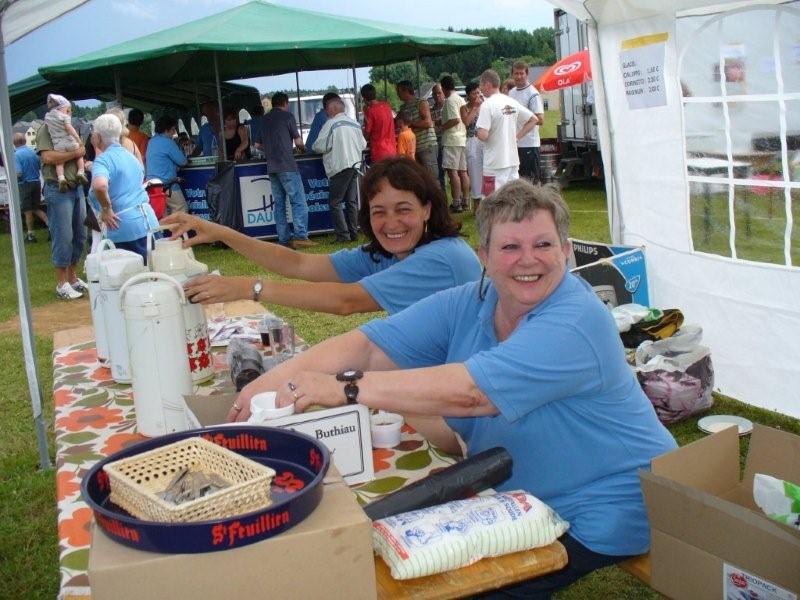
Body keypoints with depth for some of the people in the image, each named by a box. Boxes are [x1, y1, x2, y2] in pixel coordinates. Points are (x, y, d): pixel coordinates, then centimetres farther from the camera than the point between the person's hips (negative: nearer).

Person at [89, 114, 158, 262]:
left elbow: (99, 186, -31)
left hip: (126, 228, -7)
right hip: (147, 221, 7)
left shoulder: (102, 160, -10)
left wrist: (106, 209, -16)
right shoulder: (129, 155, 16)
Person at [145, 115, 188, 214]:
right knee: (181, 211, -3)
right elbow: (182, 161, -9)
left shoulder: (152, 141, 15)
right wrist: (182, 152, 12)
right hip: (167, 185, -9)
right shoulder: (168, 142, -12)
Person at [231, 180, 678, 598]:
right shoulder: (467, 304, -4)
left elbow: (469, 391, -37)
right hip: (516, 500, 6)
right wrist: (281, 376, -27)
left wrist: (345, 389, -38)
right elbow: (369, 345, -11)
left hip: (603, 512, -6)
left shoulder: (576, 323, -26)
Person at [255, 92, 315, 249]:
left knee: (279, 203, 7)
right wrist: (302, 148, 21)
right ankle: (300, 236, -14)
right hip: (287, 166, -6)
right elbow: (298, 142, 1)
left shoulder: (264, 119, 16)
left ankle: (284, 239, 6)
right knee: (298, 201, -6)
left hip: (271, 166, 6)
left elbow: (260, 144, 22)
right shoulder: (287, 116, -1)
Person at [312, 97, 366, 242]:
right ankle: (353, 233, 13)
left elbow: (319, 146, -11)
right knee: (352, 201, 11)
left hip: (340, 167, -7)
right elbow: (363, 145, 18)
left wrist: (315, 148, 10)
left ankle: (343, 235, -7)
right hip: (355, 165, 7)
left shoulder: (331, 124, -9)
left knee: (335, 202, -2)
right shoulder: (355, 123, 13)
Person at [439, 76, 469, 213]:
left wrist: (441, 127, -10)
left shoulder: (450, 100, -10)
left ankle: (456, 203, -13)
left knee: (452, 171, -10)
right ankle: (464, 201, 14)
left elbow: (455, 119, -21)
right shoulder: (461, 99, 18)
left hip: (451, 139, -9)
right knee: (463, 171, 10)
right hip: (463, 138, 9)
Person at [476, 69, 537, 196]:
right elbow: (533, 120, 15)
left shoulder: (487, 105, -13)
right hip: (513, 160, 7)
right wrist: (517, 136, 14)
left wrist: (477, 129, 2)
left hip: (495, 164, -7)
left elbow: (483, 135, -20)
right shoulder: (512, 102, 8)